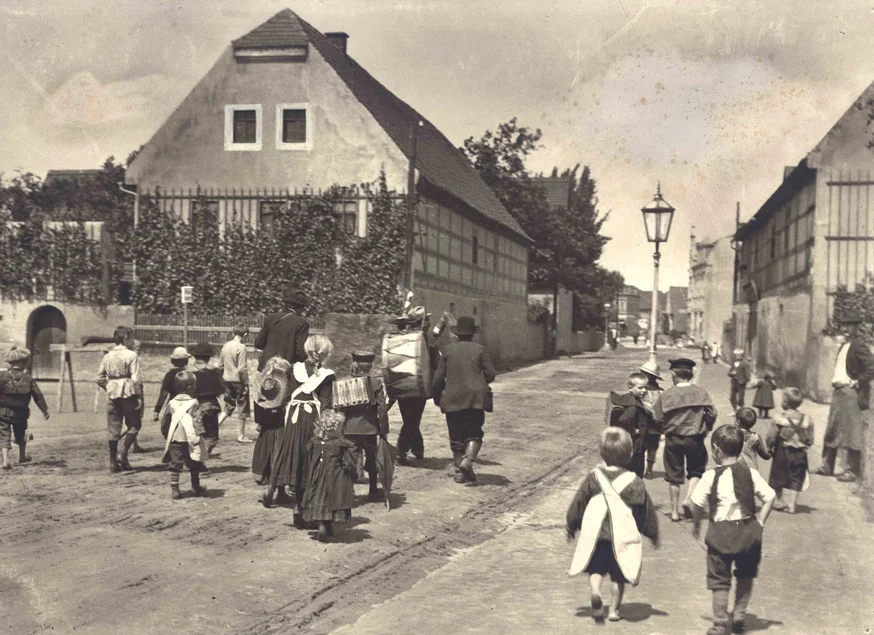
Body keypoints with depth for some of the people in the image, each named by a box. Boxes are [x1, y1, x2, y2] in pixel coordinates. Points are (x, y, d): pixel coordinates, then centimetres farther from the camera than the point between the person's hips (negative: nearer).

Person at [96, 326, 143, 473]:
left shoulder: (107, 356, 7)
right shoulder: (131, 355, -8)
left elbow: (99, 378, 7)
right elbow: (136, 379, -13)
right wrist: (140, 397, -9)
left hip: (112, 394, 5)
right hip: (128, 393, -5)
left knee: (113, 429, 9)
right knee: (134, 425, 10)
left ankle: (113, 463, 12)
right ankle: (123, 454, -5)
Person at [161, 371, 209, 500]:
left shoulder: (172, 403, 6)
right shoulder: (193, 403, -9)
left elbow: (166, 420, 14)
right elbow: (197, 421, -13)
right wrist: (200, 434, -11)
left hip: (175, 439, 3)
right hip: (189, 439, -3)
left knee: (175, 464, 5)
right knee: (194, 465, 12)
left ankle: (174, 489, -1)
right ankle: (196, 488, 22)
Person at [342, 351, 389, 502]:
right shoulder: (376, 383, -6)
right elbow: (382, 408, -7)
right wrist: (383, 429, 1)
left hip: (350, 429, 0)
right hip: (370, 428, 0)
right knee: (371, 460, 16)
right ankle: (373, 491, 24)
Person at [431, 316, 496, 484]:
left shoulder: (448, 350, 4)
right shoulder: (480, 350, 0)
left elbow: (439, 377, 5)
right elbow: (490, 374, -1)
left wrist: (437, 396, 19)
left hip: (452, 400, 2)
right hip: (475, 399, -1)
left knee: (456, 436, 10)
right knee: (474, 433, 6)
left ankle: (460, 471, 6)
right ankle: (467, 460, -19)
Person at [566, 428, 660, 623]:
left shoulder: (594, 477, -3)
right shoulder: (634, 483, -7)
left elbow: (579, 503, 3)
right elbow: (646, 510, 0)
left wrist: (572, 527, 16)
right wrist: (653, 533, 14)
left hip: (595, 534, 1)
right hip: (622, 536, -1)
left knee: (596, 569, 12)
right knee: (619, 575, 12)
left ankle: (595, 592, -16)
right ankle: (614, 610, 15)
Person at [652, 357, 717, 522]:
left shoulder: (666, 395, -6)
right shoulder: (701, 393, -4)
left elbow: (657, 417, -6)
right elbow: (712, 414, -4)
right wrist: (706, 429, 14)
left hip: (673, 439, 0)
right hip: (695, 439, 0)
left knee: (673, 475, 11)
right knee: (696, 470, 17)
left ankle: (674, 511, 15)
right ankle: (688, 499, -5)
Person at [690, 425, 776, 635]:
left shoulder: (711, 476, -9)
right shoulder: (750, 473, -2)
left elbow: (698, 504, -8)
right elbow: (769, 498, -3)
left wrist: (696, 524, 9)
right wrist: (759, 523, 5)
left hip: (721, 532, -3)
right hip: (748, 530, 3)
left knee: (720, 581, 7)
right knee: (745, 576, 24)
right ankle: (739, 615, 23)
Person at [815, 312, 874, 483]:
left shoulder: (859, 346, -12)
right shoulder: (844, 345, 14)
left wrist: (858, 383, -15)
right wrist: (836, 381, 14)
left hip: (851, 393, -9)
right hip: (839, 391, 9)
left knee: (851, 433, -4)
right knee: (831, 430, 12)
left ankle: (853, 471, 1)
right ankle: (827, 466, 19)